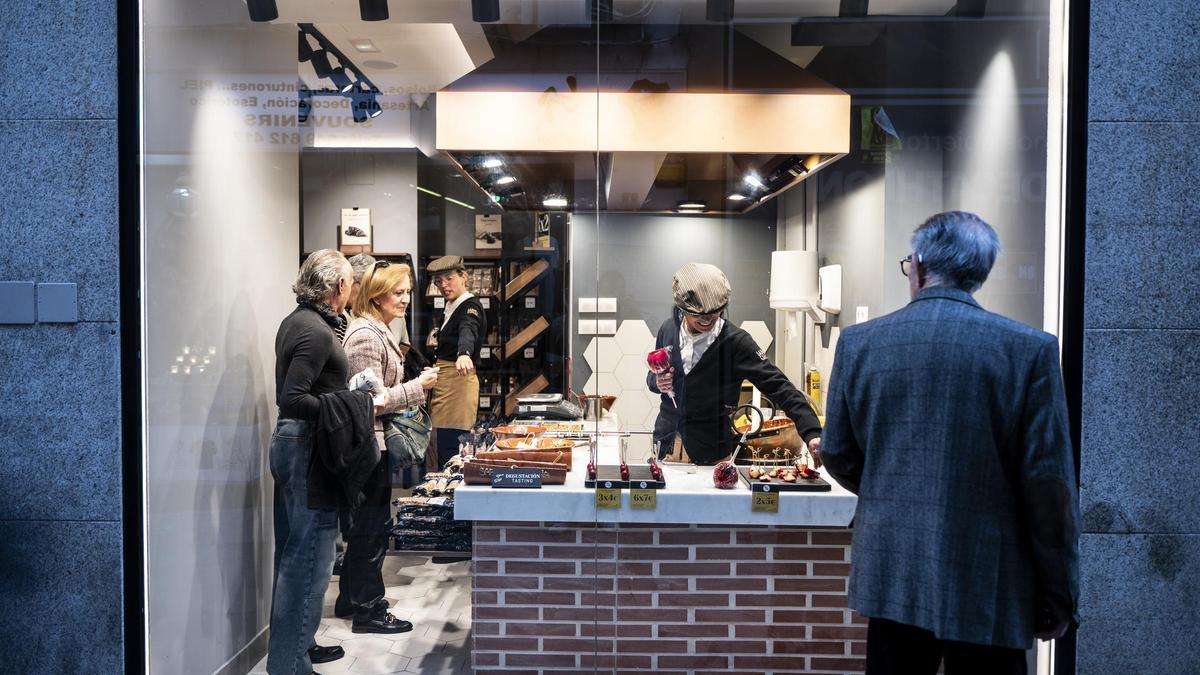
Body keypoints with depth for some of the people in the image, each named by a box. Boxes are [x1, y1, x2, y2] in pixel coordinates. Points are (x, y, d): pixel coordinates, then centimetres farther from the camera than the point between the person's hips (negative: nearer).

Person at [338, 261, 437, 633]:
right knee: (371, 524, 1)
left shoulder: (378, 330, 13)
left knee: (367, 523, 18)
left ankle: (351, 599, 31)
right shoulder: (365, 335, -19)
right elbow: (372, 400, -22)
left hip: (375, 442, 10)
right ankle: (368, 611, 13)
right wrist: (418, 386, -16)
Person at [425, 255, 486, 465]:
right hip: (444, 382, 10)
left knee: (449, 455, -12)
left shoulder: (471, 307, -11)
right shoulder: (450, 308, 17)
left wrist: (464, 354, -53)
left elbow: (468, 332, -35)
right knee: (444, 451, 12)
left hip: (457, 381, -10)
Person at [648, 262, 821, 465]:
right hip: (666, 438, 4)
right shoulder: (669, 329, -2)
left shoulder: (735, 341, -16)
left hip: (711, 452, -4)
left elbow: (777, 386, -21)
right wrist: (657, 382, -12)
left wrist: (811, 432, -34)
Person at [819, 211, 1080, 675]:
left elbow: (838, 456, 4)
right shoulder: (1030, 349, -10)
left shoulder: (859, 342, -3)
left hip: (891, 573, 2)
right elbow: (1048, 483, -10)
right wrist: (1059, 596, 1)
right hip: (987, 585, -2)